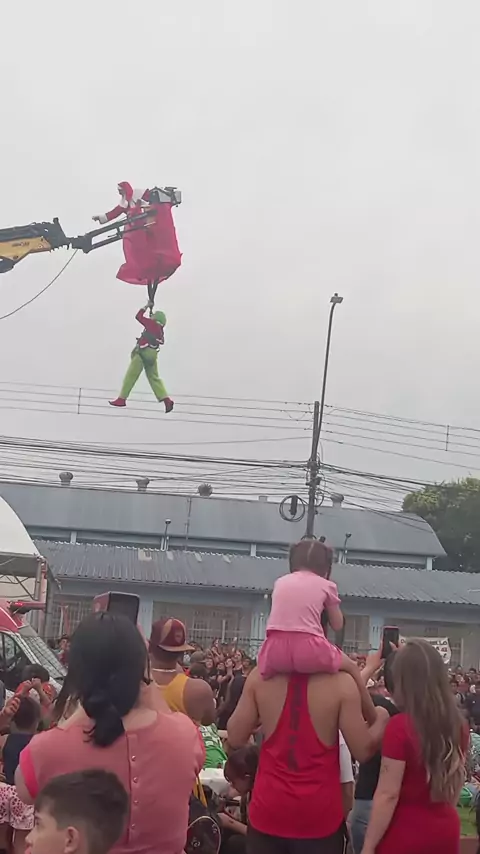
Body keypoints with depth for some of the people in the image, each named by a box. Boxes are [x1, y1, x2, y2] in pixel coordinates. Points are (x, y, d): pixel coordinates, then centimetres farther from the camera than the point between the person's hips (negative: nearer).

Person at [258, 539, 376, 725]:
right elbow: (337, 625, 22)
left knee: (259, 671, 38)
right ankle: (373, 723, 26)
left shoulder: (280, 582, 23)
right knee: (351, 667, 25)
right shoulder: (327, 586, 15)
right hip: (310, 649, -2)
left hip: (276, 650, 2)